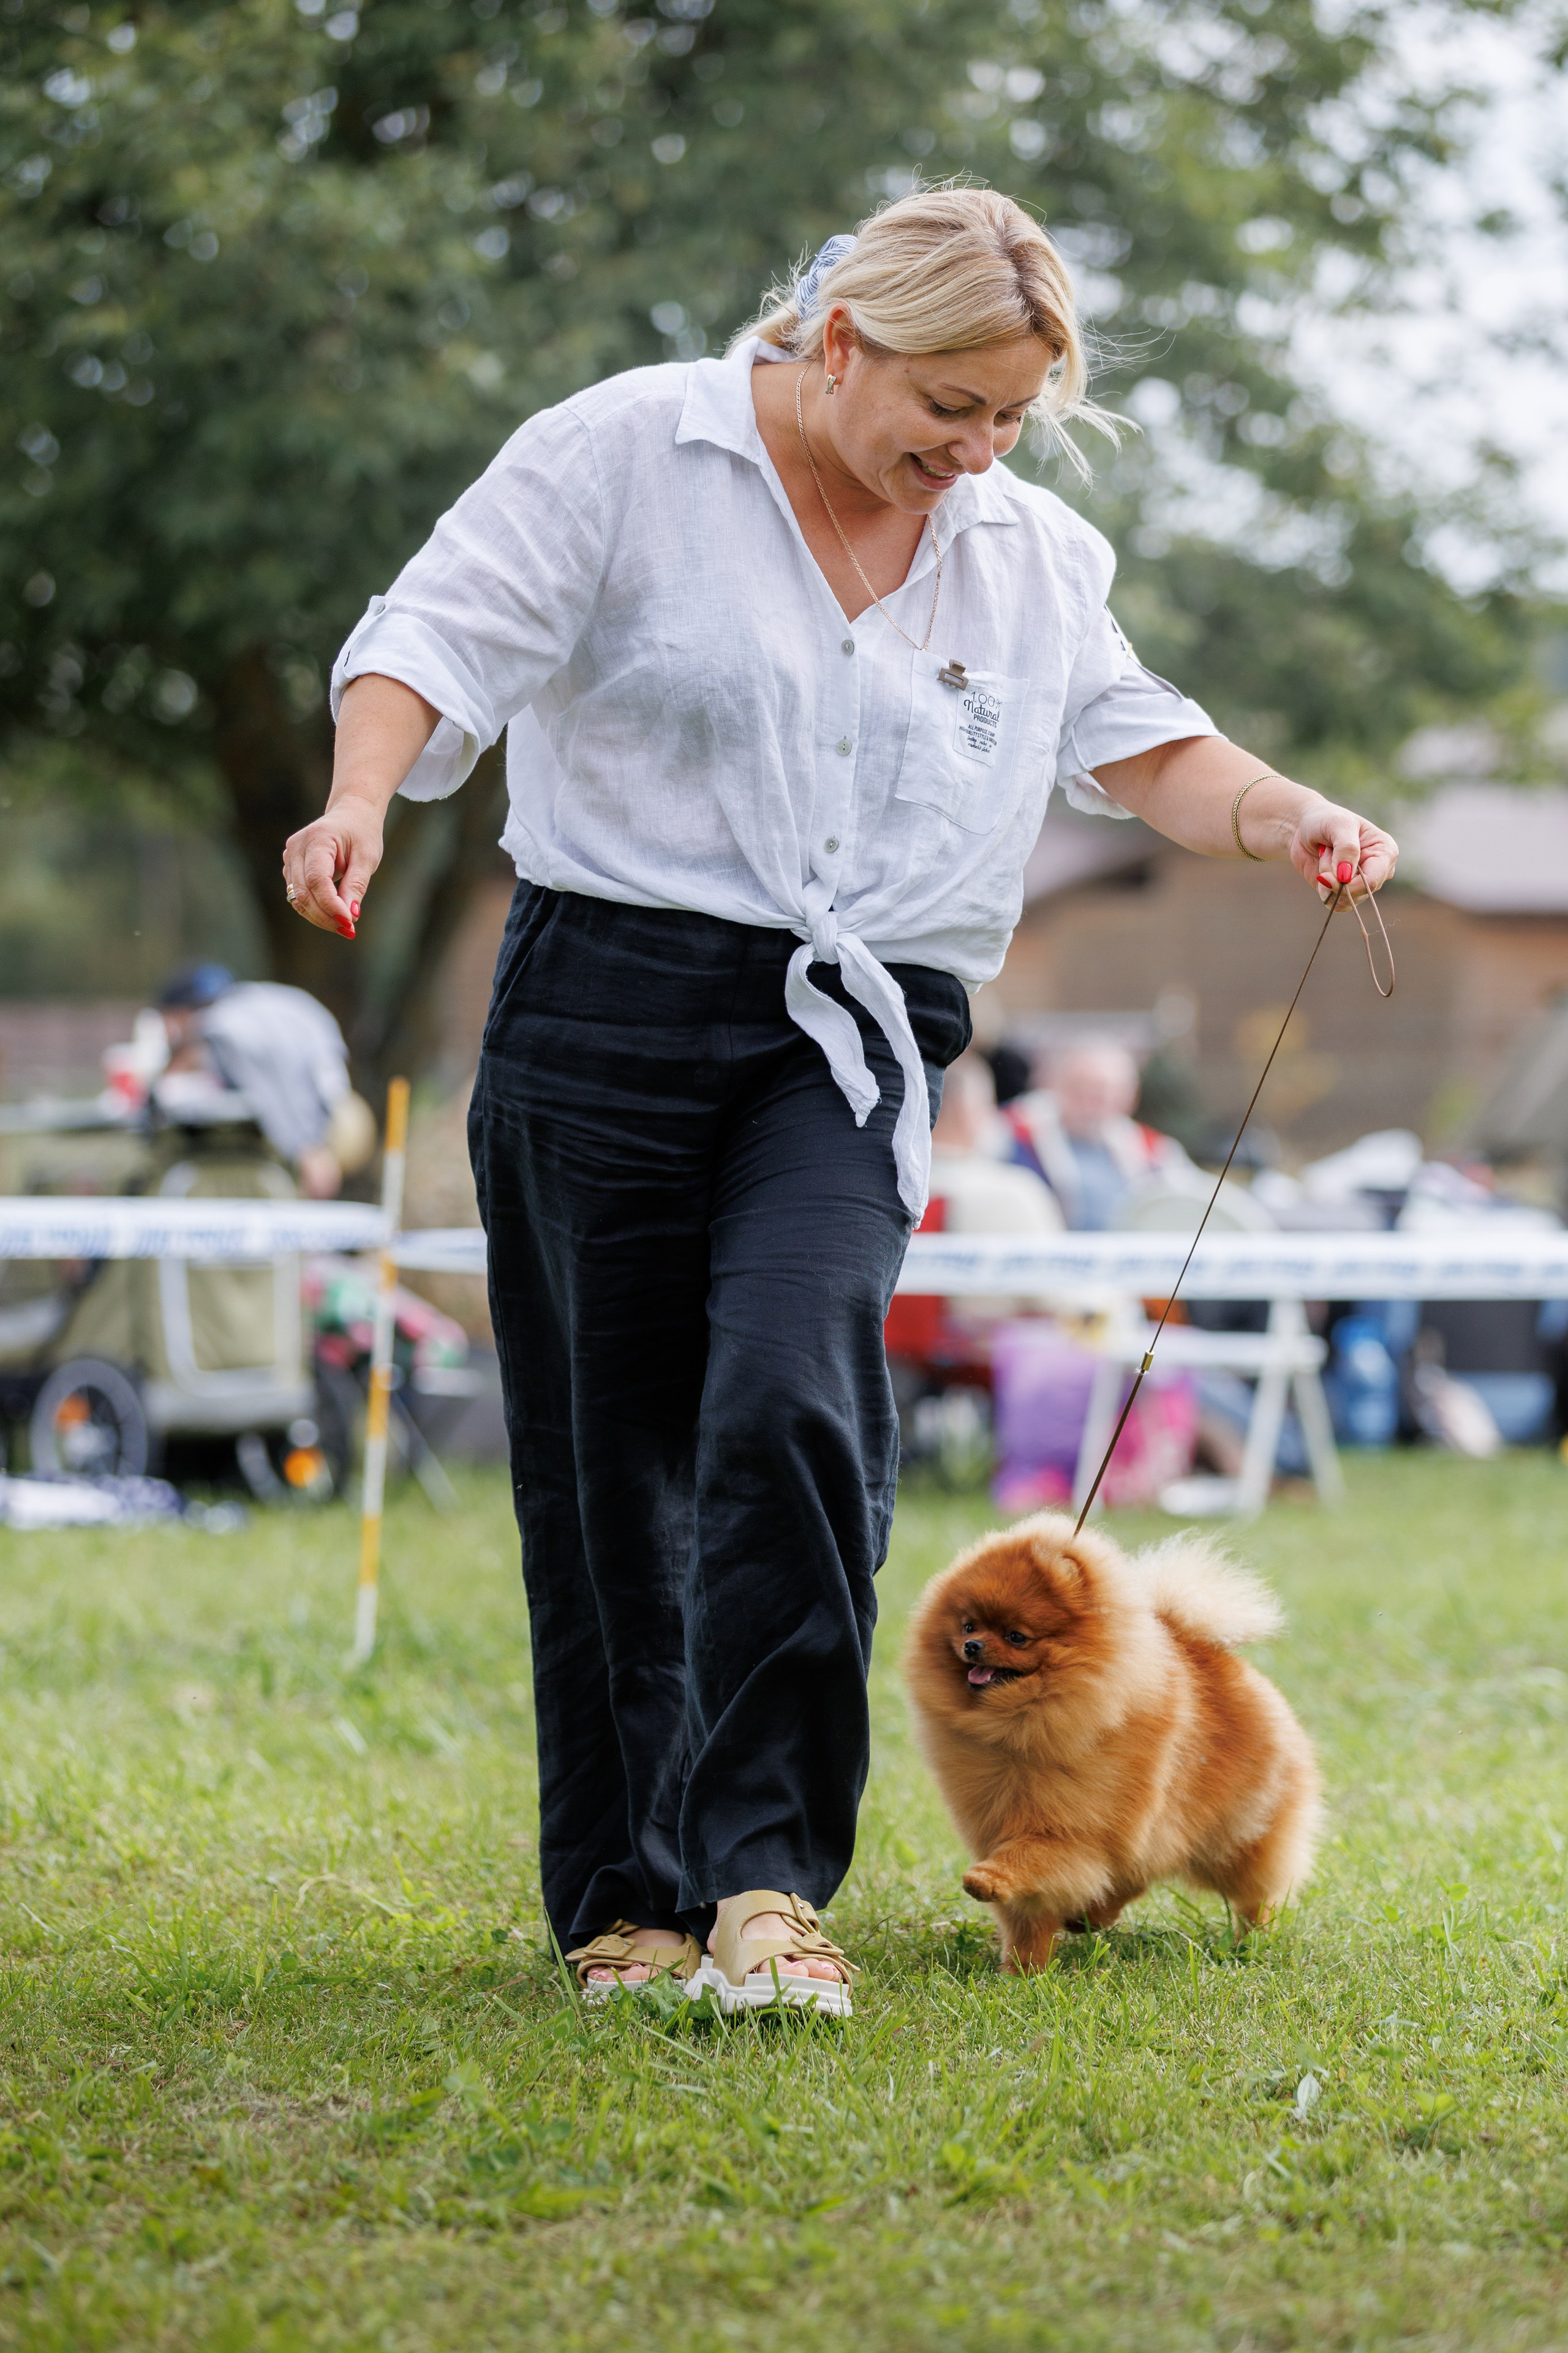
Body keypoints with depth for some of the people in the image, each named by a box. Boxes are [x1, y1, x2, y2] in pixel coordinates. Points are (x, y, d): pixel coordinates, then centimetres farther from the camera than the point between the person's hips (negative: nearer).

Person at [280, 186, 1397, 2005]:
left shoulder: (1029, 554, 14)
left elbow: (1136, 743, 19)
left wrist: (1286, 817, -1)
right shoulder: (627, 453, 0)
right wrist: (359, 799, -25)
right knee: (607, 1456, 2)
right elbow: (450, 633, -7)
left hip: (849, 1042, 2)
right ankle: (626, 1896, 14)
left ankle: (767, 1870, -16)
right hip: (610, 1006, -2)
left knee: (795, 1401, -21)